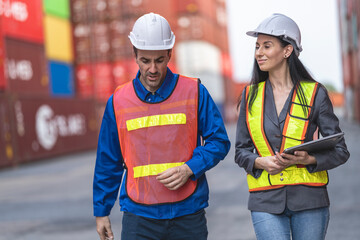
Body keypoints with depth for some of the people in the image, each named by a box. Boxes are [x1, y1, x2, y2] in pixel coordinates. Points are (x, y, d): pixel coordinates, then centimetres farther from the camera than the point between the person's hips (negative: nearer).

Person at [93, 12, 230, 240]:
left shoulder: (194, 92, 0)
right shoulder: (118, 101, 3)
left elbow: (219, 141, 3)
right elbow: (107, 162, 10)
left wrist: (189, 169, -13)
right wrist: (101, 212, 13)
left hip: (188, 214, 0)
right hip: (139, 216, 0)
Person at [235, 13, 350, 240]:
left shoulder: (315, 93, 0)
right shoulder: (251, 94, 7)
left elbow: (340, 151, 1)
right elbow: (241, 151, 11)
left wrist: (308, 159, -17)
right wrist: (260, 162, -10)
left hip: (309, 199, -1)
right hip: (266, 202, 1)